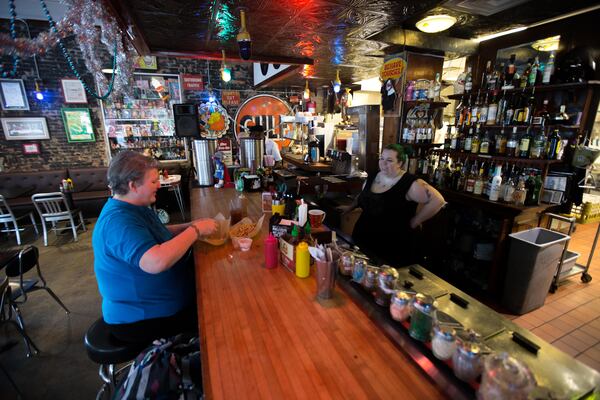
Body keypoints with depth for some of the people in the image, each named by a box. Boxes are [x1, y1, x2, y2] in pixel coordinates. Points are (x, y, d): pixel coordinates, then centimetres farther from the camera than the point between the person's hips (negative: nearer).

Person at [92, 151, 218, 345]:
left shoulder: (134, 207, 3)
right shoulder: (118, 221, -30)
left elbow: (158, 235, 16)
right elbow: (156, 262, -43)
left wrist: (190, 226, -1)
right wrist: (195, 231, -31)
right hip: (140, 320, -9)